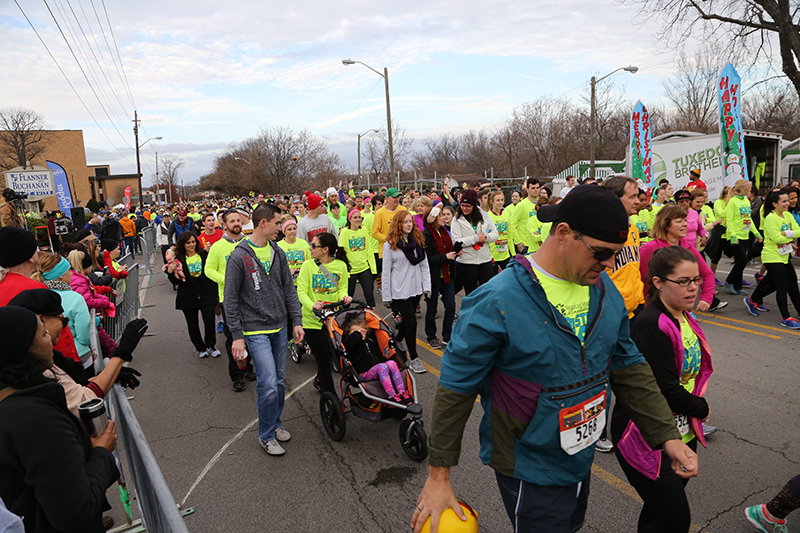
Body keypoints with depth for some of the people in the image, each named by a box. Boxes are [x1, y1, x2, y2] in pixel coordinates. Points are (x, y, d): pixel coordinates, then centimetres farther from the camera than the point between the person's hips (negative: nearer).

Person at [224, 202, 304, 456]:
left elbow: (288, 289, 11)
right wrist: (237, 335, -11)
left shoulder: (277, 252, 7)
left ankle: (275, 422, 35)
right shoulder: (239, 257, -11)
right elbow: (230, 299, -8)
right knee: (268, 383, -8)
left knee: (279, 381, 14)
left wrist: (297, 321, 5)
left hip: (279, 327, 6)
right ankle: (266, 435, 11)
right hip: (256, 330, -6)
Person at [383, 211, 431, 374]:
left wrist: (427, 286, 2)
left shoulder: (418, 240, 6)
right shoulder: (390, 245, -7)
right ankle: (413, 358, 3)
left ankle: (398, 342, 42)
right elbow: (386, 271, -5)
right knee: (411, 321, -7)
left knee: (407, 319, 16)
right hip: (400, 291, -5)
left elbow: (424, 265, 9)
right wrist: (386, 296, -5)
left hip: (416, 289, 5)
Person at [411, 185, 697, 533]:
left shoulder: (605, 289, -5)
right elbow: (456, 389, -19)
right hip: (529, 472, -7)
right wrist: (439, 476, -14)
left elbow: (628, 367, 6)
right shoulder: (497, 302, -27)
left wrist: (667, 437, 1)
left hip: (582, 459, 7)